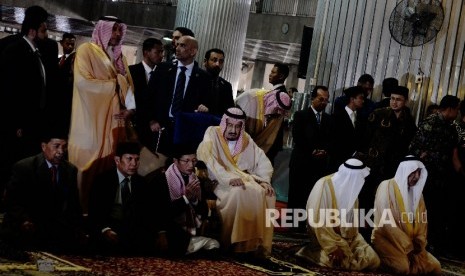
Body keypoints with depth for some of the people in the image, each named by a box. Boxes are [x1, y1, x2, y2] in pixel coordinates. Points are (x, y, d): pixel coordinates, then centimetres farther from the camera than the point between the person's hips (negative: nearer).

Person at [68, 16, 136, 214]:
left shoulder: (118, 55, 17)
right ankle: (84, 208, 4)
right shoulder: (87, 50, -4)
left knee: (109, 159, 6)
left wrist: (130, 108, -7)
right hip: (93, 116, -6)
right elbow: (83, 81, -17)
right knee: (89, 160, -2)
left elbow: (127, 83, 11)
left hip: (114, 116, 6)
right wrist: (113, 84, -8)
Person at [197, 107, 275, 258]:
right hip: (218, 183, -5)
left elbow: (263, 161, 7)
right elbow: (208, 160, -22)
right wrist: (229, 178, -34)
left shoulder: (246, 139, 10)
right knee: (240, 193, -34)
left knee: (265, 194, -21)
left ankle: (257, 241, -16)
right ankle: (229, 241, -25)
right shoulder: (212, 134, -6)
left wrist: (264, 180, -13)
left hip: (244, 179, 5)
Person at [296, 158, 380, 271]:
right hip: (325, 237, -6)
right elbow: (318, 221, -22)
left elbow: (352, 218, 9)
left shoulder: (351, 186, 0)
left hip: (347, 237, 6)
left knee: (373, 261, -11)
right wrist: (334, 247, -23)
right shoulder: (324, 186, -20)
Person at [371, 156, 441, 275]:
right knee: (404, 267, -31)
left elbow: (422, 220, 11)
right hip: (388, 240, -7)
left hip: (411, 243, 7)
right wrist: (407, 247, -17)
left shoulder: (416, 191, 10)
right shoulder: (387, 187, -11)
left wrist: (419, 244, -6)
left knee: (435, 266, -6)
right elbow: (387, 221, -18)